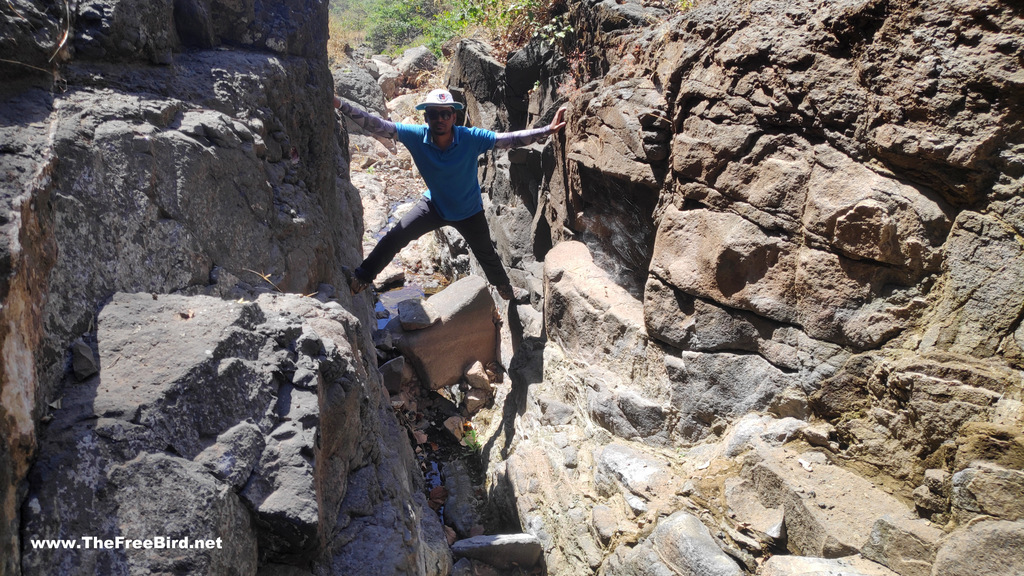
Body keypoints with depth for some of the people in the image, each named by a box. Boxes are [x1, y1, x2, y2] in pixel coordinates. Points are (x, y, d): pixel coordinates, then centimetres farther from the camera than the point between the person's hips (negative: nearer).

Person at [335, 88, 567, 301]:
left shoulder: (471, 138, -32)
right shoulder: (416, 136, -27)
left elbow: (510, 139, -32)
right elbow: (377, 126, -28)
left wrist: (548, 130, -41)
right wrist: (340, 105, -36)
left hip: (469, 211, 0)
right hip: (433, 204, 1)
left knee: (486, 255, 20)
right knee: (393, 238, -10)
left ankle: (505, 289, 50)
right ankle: (360, 279, 12)